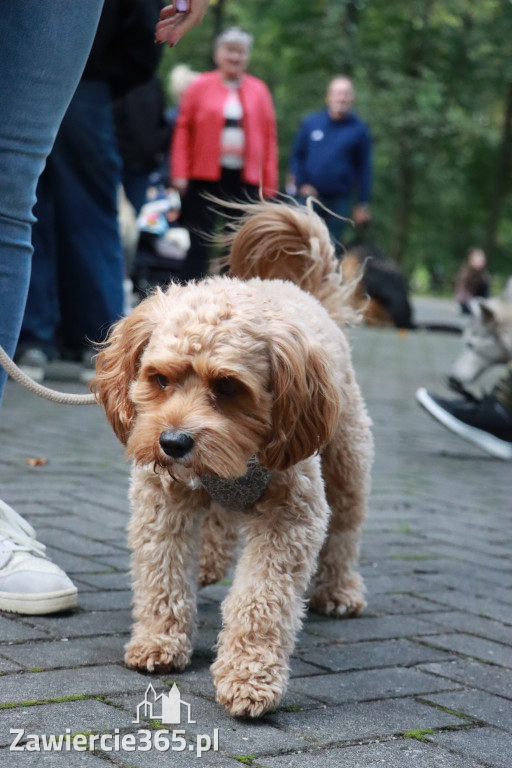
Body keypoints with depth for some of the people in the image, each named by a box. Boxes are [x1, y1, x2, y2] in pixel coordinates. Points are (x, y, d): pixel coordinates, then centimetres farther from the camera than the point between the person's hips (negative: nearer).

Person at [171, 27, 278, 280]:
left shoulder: (259, 90, 8)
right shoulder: (200, 86, 3)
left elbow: (269, 136, 7)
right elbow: (183, 130, 1)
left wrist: (269, 183, 2)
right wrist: (180, 174, -6)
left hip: (245, 180, 2)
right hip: (206, 176, -2)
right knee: (199, 244, 0)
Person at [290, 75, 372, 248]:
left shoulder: (359, 129, 0)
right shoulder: (311, 123, 3)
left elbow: (364, 168, 2)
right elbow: (297, 155, 9)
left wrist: (362, 204, 1)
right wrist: (301, 184, -5)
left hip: (340, 201, 0)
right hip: (310, 197, 0)